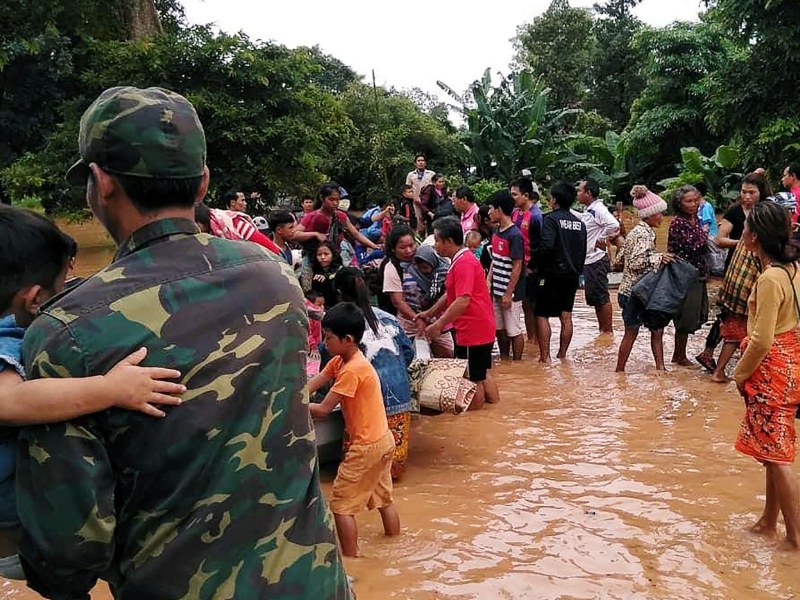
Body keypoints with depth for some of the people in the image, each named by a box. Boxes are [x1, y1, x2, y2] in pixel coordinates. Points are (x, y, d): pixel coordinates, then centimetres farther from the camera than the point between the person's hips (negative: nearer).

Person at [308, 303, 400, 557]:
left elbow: (322, 410, -23)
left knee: (342, 505, 2)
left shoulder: (352, 369, -24)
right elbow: (311, 386, 1)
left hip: (366, 446, -10)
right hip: (382, 440, 10)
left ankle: (351, 559, 12)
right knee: (383, 498, 22)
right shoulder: (339, 361, 5)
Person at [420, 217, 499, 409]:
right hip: (482, 328, 10)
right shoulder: (460, 260, 13)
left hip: (473, 331, -10)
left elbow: (462, 301, -28)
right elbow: (451, 295, 22)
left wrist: (438, 325, -24)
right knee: (482, 374, 20)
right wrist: (430, 312, 21)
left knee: (472, 379, 3)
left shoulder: (464, 263, -20)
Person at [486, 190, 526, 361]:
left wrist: (509, 294, -17)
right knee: (499, 329, 16)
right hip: (497, 289, 8)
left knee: (513, 331, 3)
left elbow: (517, 267, -18)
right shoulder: (497, 231, 7)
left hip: (510, 292, -8)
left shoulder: (515, 235, -18)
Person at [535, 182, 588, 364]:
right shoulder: (579, 223, 9)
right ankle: (562, 354, 17)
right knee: (566, 315, 12)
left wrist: (536, 265, -13)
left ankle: (545, 356, -3)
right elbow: (583, 251, 13)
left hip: (552, 274, -7)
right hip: (572, 275, 7)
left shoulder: (551, 219, -13)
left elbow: (547, 246, -26)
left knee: (541, 315, 1)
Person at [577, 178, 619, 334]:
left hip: (597, 261, -10)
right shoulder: (587, 210, 13)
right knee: (593, 297, 14)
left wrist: (602, 239, -18)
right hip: (589, 261, 10)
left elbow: (614, 224, -28)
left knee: (602, 297, -2)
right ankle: (601, 329, 22)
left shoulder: (598, 209, -16)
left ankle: (608, 331, 5)